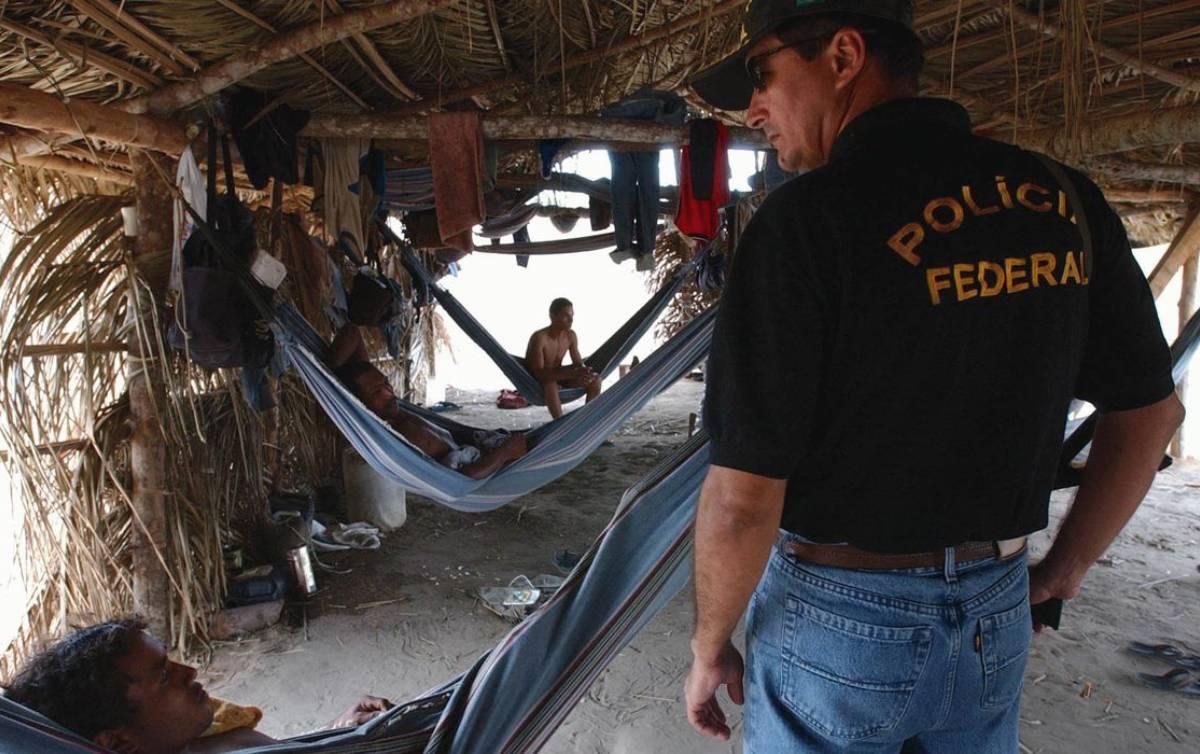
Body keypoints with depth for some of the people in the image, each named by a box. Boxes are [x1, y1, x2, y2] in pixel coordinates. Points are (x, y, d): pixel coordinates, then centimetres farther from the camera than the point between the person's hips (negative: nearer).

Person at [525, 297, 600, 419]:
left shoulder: (571, 335, -8)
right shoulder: (539, 338, -29)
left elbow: (578, 363, -1)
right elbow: (538, 373, -35)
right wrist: (572, 374, -43)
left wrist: (583, 371, -29)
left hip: (558, 376, 7)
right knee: (551, 385, -41)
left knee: (595, 379, -9)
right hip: (535, 382, -7)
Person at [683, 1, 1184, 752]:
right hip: (993, 617, 6)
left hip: (837, 614, -5)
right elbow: (1151, 410, 6)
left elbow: (742, 499, -22)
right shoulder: (1063, 199, -3)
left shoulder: (807, 220, -22)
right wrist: (1066, 567, 17)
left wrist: (709, 646, -5)